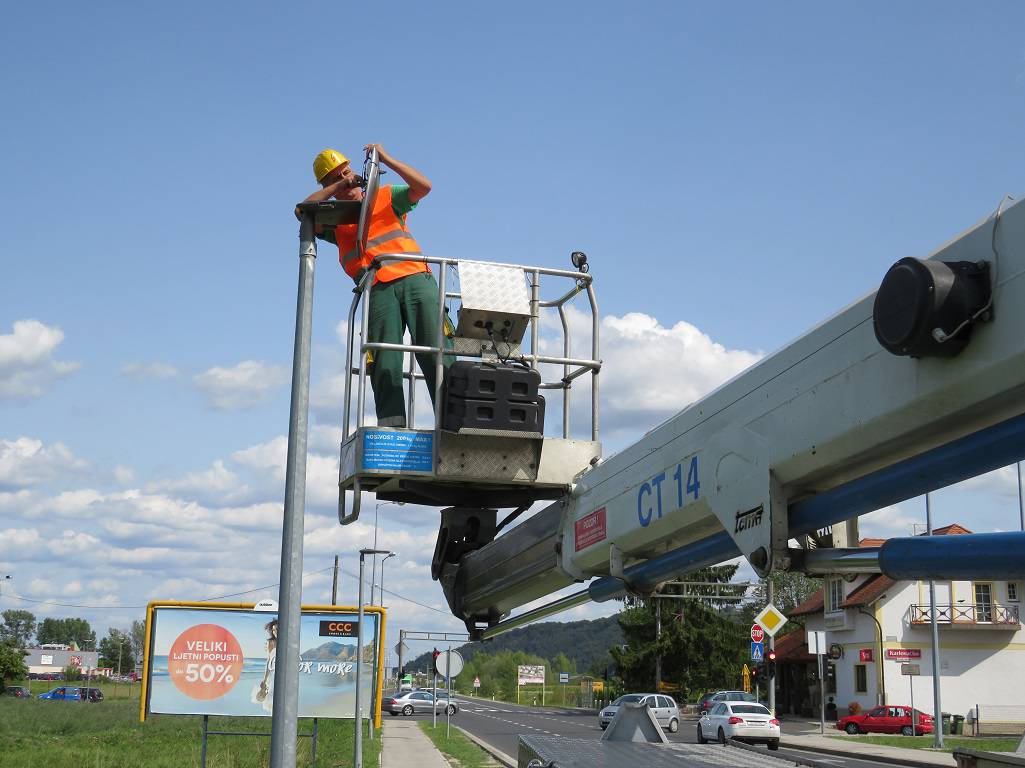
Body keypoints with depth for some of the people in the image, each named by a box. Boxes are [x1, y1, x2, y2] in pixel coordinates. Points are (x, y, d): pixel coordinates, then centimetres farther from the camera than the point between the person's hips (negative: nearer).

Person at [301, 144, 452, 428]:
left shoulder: (386, 196, 23)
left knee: (436, 352, -13)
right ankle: (391, 428, -15)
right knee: (385, 364, -10)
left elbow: (423, 186, 9)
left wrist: (385, 159, 3)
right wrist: (338, 186, 6)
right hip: (378, 290, 0)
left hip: (415, 278, 0)